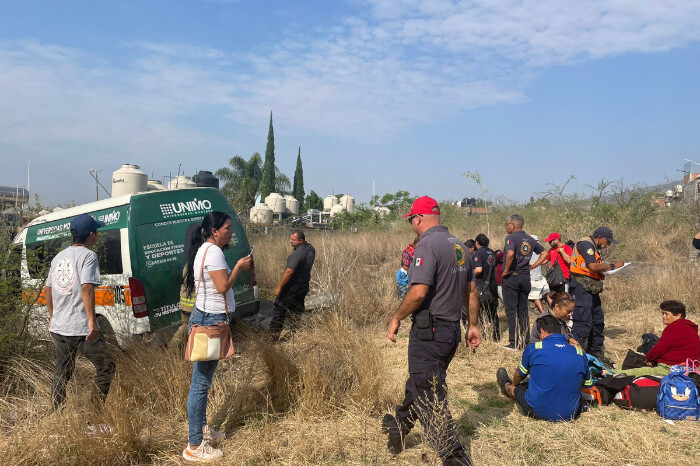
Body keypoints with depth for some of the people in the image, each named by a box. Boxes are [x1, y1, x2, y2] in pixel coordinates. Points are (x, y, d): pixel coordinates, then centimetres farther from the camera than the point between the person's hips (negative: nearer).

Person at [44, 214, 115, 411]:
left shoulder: (59, 257, 14)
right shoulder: (88, 256, -10)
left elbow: (47, 289, 19)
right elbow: (86, 288, -22)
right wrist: (92, 320, -23)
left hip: (58, 327, 8)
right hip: (81, 328, -8)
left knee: (61, 373, 18)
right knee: (106, 365, 4)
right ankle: (96, 410, 1)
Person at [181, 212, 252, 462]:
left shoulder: (205, 250, 15)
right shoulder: (213, 251, -17)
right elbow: (223, 286, -21)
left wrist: (239, 267, 8)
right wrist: (239, 266, -8)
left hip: (204, 318, 11)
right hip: (211, 321, -11)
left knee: (202, 379, 21)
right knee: (201, 382, -4)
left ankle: (202, 428, 36)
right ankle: (194, 447, 4)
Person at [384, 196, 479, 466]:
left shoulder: (428, 244, -16)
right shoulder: (459, 246, 10)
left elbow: (419, 292, -24)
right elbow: (471, 291, 15)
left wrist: (396, 318, -10)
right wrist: (473, 326, 22)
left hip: (429, 331, -9)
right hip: (452, 330, 9)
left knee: (430, 398, 0)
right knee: (419, 385, 25)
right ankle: (398, 431, 44)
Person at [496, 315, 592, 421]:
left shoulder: (533, 348, -9)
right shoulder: (580, 353, -3)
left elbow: (519, 375, 10)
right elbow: (588, 386, 12)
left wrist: (513, 385, 33)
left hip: (537, 412, -3)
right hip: (570, 415, 3)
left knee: (516, 388, 28)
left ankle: (506, 387, 60)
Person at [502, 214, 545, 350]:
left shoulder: (511, 237, -10)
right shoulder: (530, 239, 12)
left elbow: (510, 253, -28)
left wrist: (506, 270, -17)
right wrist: (535, 265, 13)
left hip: (511, 277, -6)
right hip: (525, 277, 6)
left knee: (511, 310, -1)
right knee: (523, 310, 13)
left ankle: (514, 342, -1)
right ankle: (525, 342, 16)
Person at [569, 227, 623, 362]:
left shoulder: (594, 248, 22)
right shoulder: (585, 244, -10)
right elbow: (593, 267, -20)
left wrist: (608, 269, 4)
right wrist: (612, 265, -9)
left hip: (591, 288, 11)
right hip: (582, 286, -11)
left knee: (598, 321, 16)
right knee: (583, 322, -14)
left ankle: (595, 352, 28)